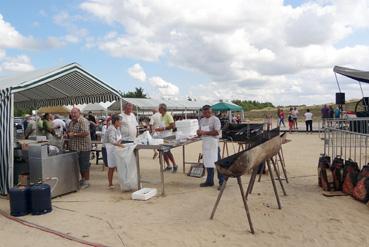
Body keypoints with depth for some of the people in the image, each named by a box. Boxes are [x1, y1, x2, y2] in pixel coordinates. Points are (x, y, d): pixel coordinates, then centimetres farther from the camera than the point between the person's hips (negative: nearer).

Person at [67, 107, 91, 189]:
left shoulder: (83, 121, -14)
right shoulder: (71, 122, 14)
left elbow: (86, 133, -25)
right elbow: (68, 131, 25)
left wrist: (74, 134, -19)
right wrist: (68, 134, 2)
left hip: (83, 147, -8)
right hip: (74, 147, 8)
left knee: (84, 165, 0)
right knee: (79, 164, 16)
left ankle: (87, 181, 11)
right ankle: (83, 179, 30)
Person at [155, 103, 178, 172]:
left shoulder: (168, 115, -10)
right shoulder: (161, 116, 15)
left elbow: (172, 126, -17)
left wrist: (163, 129, -21)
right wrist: (158, 129, 7)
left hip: (167, 135, -9)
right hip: (161, 135, 9)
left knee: (167, 151, -12)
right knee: (163, 151, 9)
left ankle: (174, 165, 2)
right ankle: (168, 166, 19)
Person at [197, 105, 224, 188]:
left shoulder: (215, 119, -8)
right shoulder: (202, 120, 14)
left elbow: (216, 132, -18)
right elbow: (200, 131, 20)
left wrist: (205, 132, -20)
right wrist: (199, 132, -4)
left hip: (213, 144, -7)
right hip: (205, 144, 7)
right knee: (208, 162, 14)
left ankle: (222, 181, 6)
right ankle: (209, 181, 25)